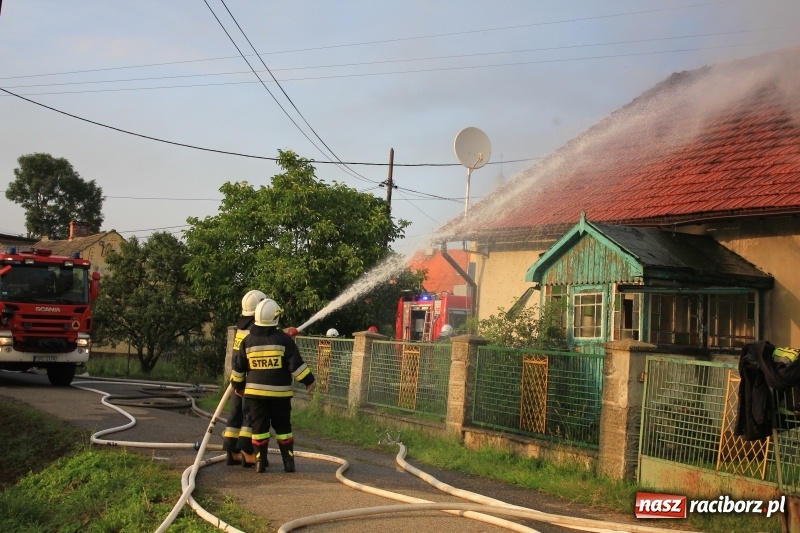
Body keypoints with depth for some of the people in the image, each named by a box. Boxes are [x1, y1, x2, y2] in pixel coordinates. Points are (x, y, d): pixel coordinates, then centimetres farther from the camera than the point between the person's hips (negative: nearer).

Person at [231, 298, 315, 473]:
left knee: (259, 426, 8)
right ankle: (288, 461, 6)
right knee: (282, 426, 7)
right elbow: (296, 363, -10)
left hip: (255, 391, 2)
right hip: (280, 392, -2)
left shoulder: (248, 341, 2)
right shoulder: (283, 339, -9)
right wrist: (308, 380, -1)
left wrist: (238, 385, 22)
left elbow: (238, 366, 9)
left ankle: (260, 462, 7)